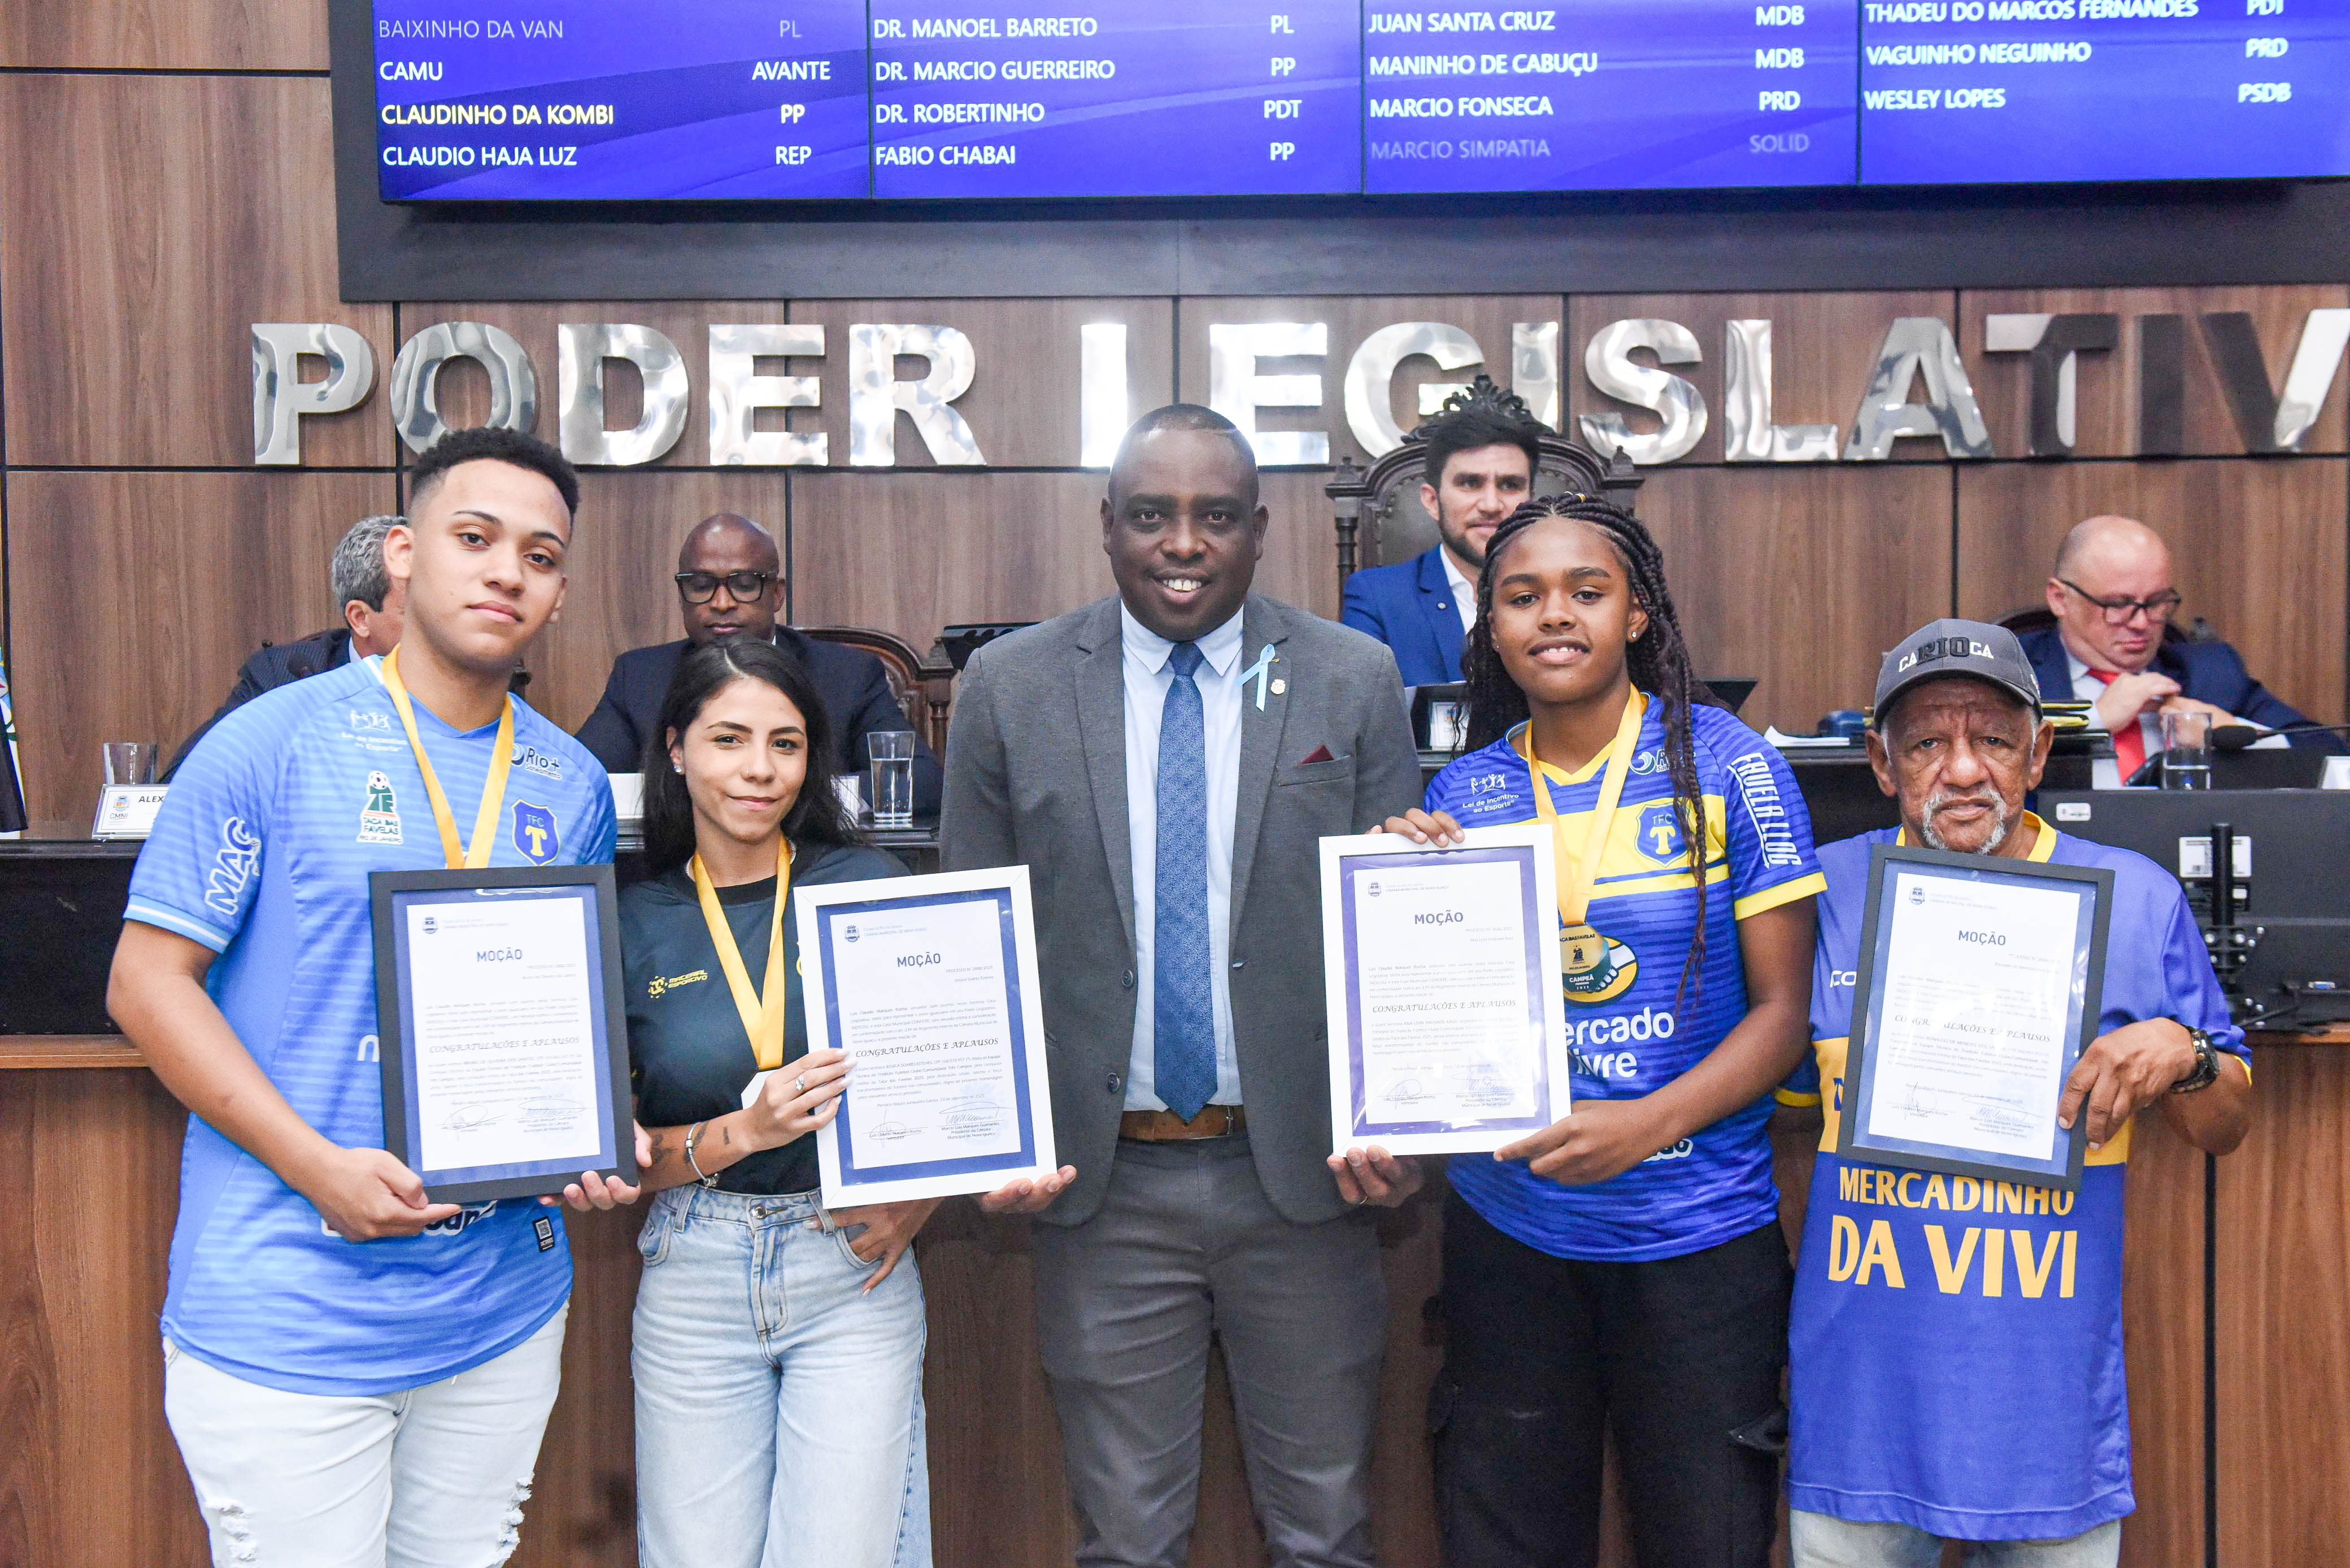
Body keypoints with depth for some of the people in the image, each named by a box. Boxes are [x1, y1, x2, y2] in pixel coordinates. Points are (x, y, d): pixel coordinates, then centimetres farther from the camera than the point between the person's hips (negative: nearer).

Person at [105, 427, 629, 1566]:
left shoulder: (574, 787, 7)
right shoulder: (274, 745, -8)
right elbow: (148, 981, -8)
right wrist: (321, 1165, -17)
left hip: (504, 1306, 5)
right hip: (284, 1319, -5)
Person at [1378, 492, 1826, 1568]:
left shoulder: (1725, 765, -6)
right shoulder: (1463, 795, 2)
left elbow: (1784, 1005, -6)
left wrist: (1651, 1124, -19)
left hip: (1697, 1231, -2)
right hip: (1508, 1228, 2)